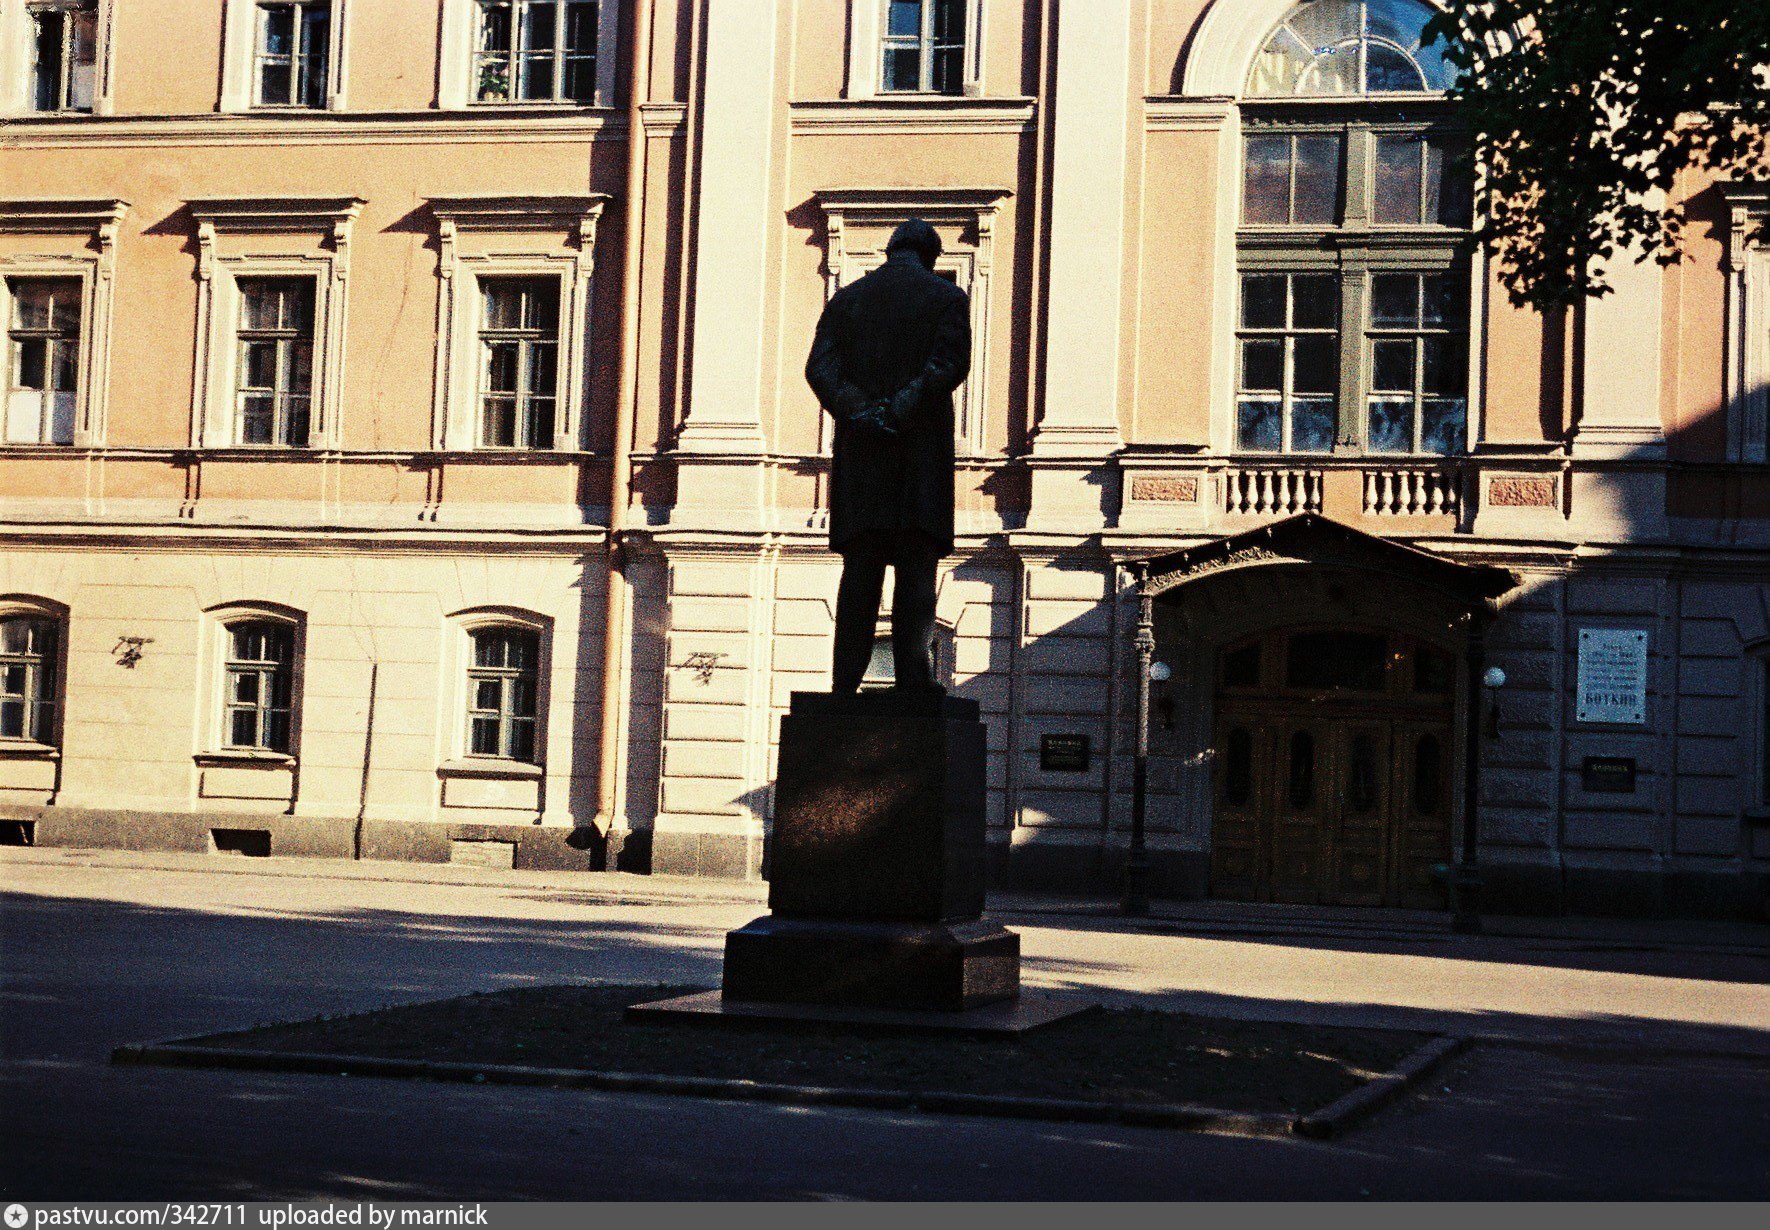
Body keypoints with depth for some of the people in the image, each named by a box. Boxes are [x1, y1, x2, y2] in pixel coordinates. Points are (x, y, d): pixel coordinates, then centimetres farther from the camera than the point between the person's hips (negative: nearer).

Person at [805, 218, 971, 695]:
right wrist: (901, 409, -13)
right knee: (916, 566, -1)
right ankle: (913, 678, -7)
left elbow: (819, 368, -1)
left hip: (860, 454, 3)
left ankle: (846, 679, 1)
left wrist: (859, 413, -11)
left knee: (860, 569, 5)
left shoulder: (847, 299, 13)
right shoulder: (947, 297, 4)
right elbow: (950, 364, -12)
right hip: (922, 449, -3)